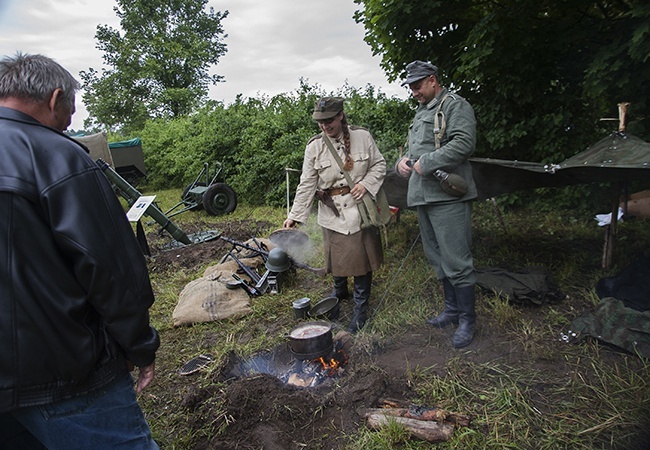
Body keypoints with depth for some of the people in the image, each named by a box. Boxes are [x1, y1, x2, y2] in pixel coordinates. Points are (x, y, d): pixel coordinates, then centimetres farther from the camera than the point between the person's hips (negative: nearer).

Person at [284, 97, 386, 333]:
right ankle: (340, 291, 41)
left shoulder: (363, 137, -3)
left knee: (362, 256, 2)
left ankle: (360, 307, 17)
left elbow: (379, 164, 7)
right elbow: (307, 185, -3)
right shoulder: (314, 147, -3)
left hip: (360, 209, 0)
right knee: (336, 255, 10)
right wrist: (295, 215, -8)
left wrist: (366, 183, -12)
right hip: (332, 213, 1)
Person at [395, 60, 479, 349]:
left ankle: (468, 319, 6)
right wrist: (403, 162, 7)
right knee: (437, 258, 15)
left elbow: (465, 143, -18)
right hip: (423, 196, 9)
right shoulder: (420, 114, 24)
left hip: (448, 196, -9)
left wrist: (427, 162, -18)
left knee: (456, 260, -7)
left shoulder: (455, 105, -3)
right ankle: (452, 309, 28)